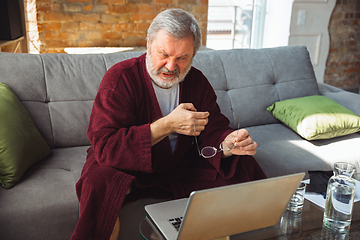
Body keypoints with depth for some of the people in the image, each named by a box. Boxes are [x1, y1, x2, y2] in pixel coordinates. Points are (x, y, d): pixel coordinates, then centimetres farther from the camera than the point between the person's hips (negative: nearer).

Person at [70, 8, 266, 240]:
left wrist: (230, 142, -31)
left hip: (181, 166, 5)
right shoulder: (120, 78, -20)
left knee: (243, 166, -8)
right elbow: (104, 146, -29)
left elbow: (213, 130, -4)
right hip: (125, 167, -4)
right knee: (100, 181, -37)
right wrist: (167, 125, -35)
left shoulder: (197, 81, -4)